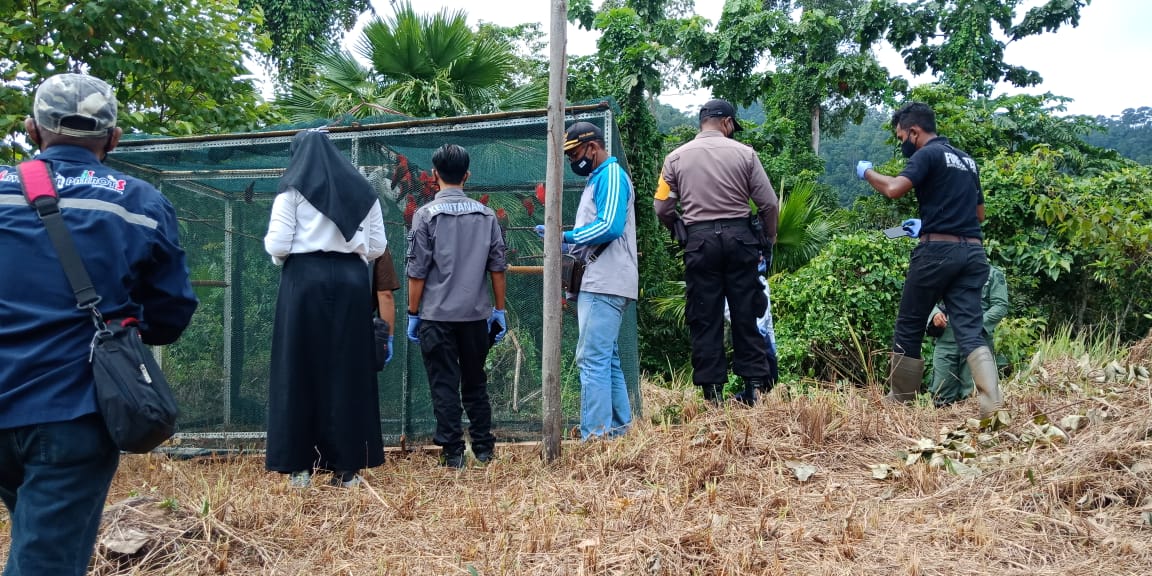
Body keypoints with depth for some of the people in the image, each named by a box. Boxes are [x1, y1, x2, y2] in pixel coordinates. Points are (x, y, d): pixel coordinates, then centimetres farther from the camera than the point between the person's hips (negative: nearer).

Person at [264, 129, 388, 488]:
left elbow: (277, 245, -7)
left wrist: (279, 255, 15)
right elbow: (377, 248, 9)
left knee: (300, 370, 3)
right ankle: (348, 467, 7)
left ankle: (301, 466, 3)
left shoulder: (293, 188, 1)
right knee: (349, 371, 5)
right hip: (352, 283, 3)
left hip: (306, 282, -3)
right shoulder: (363, 190, 11)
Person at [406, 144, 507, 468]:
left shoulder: (427, 215, -6)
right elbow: (498, 269, 5)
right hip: (476, 315, 3)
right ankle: (483, 449, 20)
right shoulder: (486, 215, 4)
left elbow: (417, 272, -7)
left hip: (437, 316, -3)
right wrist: (500, 311, 12)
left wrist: (413, 314, 1)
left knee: (444, 386, 3)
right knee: (476, 384, 15)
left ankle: (452, 454, 5)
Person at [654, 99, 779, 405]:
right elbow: (769, 204, 0)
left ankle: (713, 390, 7)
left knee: (704, 318, 5)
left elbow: (662, 209, 2)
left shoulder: (676, 158, 4)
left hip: (699, 240, 0)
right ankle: (755, 384, 10)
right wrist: (769, 240, 14)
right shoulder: (744, 153, 1)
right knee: (745, 313, 8)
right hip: (739, 237, 0)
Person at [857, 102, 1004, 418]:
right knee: (969, 329, 1)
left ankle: (899, 400, 19)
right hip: (972, 252, 7)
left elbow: (894, 189, -19)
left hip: (938, 250, -7)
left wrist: (867, 172, 0)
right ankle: (992, 403, -17)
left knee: (909, 326, 7)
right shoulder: (967, 160, 21)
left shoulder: (928, 154, -4)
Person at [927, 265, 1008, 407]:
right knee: (940, 397, 0)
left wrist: (978, 324, -16)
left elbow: (1000, 306, 0)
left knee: (971, 396, -6)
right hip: (946, 340, 3)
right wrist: (935, 313, -8)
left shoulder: (993, 274, 13)